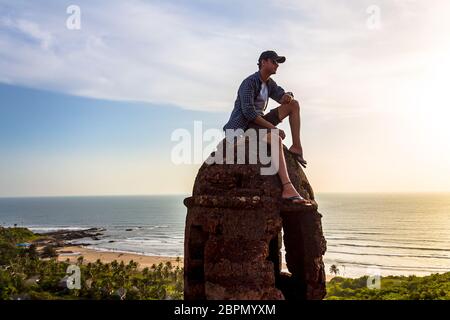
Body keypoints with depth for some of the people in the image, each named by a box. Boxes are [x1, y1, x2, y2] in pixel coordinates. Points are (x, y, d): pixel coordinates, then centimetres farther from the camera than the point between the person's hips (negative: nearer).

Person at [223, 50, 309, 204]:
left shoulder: (269, 83, 14)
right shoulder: (249, 82, -14)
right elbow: (248, 112, -24)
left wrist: (287, 96, -14)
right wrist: (273, 128, -24)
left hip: (259, 121, 9)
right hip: (244, 124, -9)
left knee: (294, 104, 3)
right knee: (276, 139, -38)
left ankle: (296, 147, -6)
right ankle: (287, 189, -48)